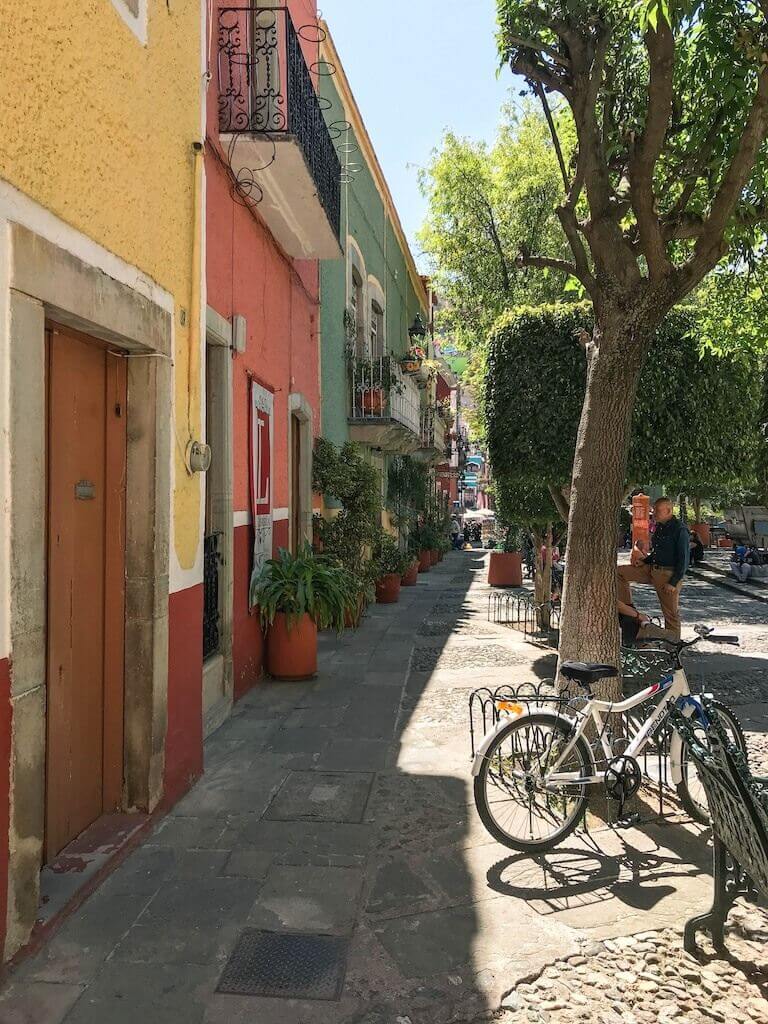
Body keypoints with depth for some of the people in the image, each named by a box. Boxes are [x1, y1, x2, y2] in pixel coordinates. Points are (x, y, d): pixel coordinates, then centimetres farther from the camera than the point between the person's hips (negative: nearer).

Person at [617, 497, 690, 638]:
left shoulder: (680, 529, -13)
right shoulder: (659, 527, 13)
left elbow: (684, 559, -15)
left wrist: (673, 582, -18)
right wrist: (644, 561, 7)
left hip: (669, 574, -8)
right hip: (652, 569, 9)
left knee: (671, 613, 0)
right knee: (619, 572, 1)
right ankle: (628, 608, 6)